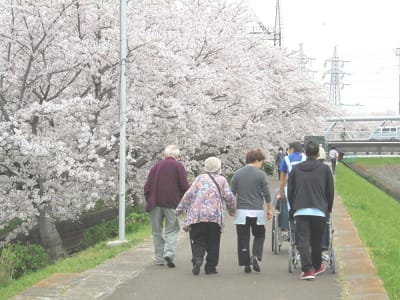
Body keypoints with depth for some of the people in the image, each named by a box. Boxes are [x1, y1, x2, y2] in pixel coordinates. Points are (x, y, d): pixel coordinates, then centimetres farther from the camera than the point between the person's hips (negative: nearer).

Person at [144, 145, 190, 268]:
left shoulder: (156, 166, 11)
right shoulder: (178, 166, 1)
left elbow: (147, 186, 8)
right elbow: (184, 186, -6)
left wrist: (149, 201, 15)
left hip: (155, 203, 3)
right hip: (172, 203, -3)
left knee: (157, 231, 10)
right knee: (172, 230, 4)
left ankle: (159, 259, 9)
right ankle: (169, 253, -16)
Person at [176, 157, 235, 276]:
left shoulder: (199, 178, 10)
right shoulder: (222, 180, 9)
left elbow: (188, 194, 4)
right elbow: (229, 197, 4)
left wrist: (180, 209, 9)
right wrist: (232, 210, 20)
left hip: (196, 215, 1)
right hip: (215, 216, -1)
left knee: (198, 241, 3)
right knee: (213, 243, 9)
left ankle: (197, 259, -21)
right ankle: (210, 267, 8)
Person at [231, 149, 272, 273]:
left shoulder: (237, 174, 3)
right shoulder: (260, 174, -3)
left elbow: (232, 193, 5)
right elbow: (266, 194, -1)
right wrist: (269, 209, 10)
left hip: (241, 211, 1)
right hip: (257, 211, -1)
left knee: (243, 238, 6)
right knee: (259, 235, 15)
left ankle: (246, 264, 3)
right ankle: (255, 256, -5)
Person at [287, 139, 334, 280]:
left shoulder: (296, 169, 8)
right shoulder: (324, 169, 4)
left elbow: (290, 191, 11)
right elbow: (330, 191, 8)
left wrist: (293, 208, 23)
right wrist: (328, 209, 21)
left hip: (300, 210, 0)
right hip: (319, 210, 0)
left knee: (303, 240, -3)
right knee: (316, 240, 14)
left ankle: (307, 269, -16)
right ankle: (317, 266, 29)